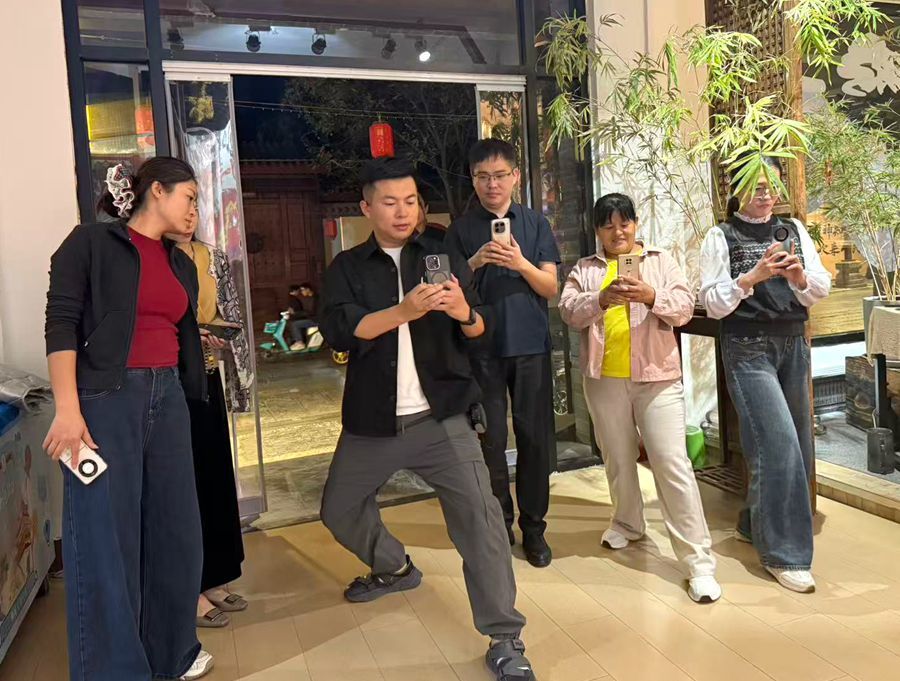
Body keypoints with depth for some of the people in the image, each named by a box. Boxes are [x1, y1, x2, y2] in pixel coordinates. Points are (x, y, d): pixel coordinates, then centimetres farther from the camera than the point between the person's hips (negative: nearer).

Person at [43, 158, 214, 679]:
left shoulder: (182, 264, 17)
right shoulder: (92, 242, -2)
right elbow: (61, 325, -9)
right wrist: (68, 408, -18)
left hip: (168, 399, 7)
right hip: (107, 399, -6)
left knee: (175, 529, 10)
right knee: (105, 538, -1)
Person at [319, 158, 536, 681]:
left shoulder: (444, 258, 5)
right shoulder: (347, 268, 2)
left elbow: (480, 331, -1)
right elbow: (339, 332, -15)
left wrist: (464, 312, -25)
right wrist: (404, 311, -31)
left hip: (441, 417, -2)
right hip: (371, 422, 2)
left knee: (479, 513, -16)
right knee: (339, 510, 16)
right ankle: (394, 567, 45)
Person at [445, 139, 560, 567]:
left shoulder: (535, 224, 8)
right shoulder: (461, 230, 6)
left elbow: (551, 287, 3)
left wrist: (522, 265, -16)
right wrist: (475, 264, -15)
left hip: (531, 345, 1)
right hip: (482, 348, 0)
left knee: (535, 438, 3)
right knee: (489, 440, 3)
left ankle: (533, 527, 18)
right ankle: (499, 525, 19)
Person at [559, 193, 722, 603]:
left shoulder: (661, 261, 9)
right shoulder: (584, 270, 10)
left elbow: (684, 307, -3)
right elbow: (568, 311, -5)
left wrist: (652, 296, -23)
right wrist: (601, 299, -25)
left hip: (656, 376, -2)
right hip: (605, 380, 2)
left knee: (672, 463, -8)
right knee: (618, 458, 16)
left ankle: (699, 560, -3)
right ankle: (627, 523, 40)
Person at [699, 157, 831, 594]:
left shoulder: (794, 230, 10)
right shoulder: (721, 237, -2)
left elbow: (821, 289, 5)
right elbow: (713, 303, -7)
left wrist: (800, 276, -16)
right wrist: (752, 276, -21)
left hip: (794, 345, 6)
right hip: (748, 348, -5)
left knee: (796, 444, 10)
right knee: (778, 443, -12)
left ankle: (755, 525, 32)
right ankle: (784, 553, 1)